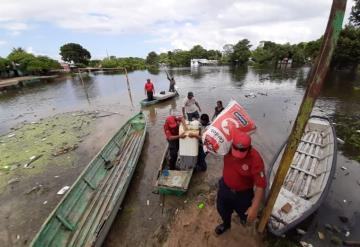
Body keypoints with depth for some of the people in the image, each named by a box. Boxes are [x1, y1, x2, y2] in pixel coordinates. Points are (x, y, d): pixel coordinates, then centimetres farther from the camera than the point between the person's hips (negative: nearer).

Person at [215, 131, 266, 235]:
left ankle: (244, 216, 67)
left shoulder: (255, 159, -34)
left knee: (244, 214, 27)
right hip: (225, 187, 3)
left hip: (243, 193, -2)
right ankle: (226, 224, 62)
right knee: (222, 210, 27)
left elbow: (260, 185, -26)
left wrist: (254, 207, -24)